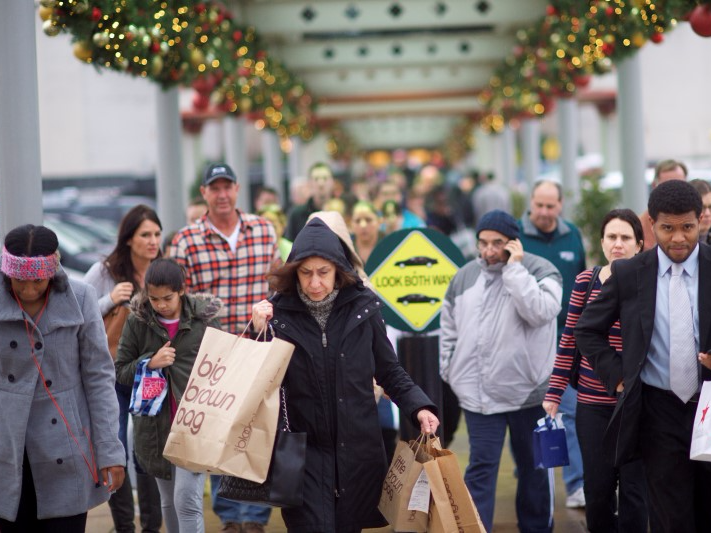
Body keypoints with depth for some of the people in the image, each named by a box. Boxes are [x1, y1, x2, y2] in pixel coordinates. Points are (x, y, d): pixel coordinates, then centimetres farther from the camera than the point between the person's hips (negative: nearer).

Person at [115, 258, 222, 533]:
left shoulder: (205, 321, -4)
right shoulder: (137, 322, 0)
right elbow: (120, 372, 5)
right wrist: (149, 363, -14)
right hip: (155, 425, 3)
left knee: (187, 500, -12)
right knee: (168, 502, 14)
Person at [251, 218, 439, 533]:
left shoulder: (362, 307, 0)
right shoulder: (279, 312, -5)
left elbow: (389, 372, 8)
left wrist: (418, 407, -7)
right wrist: (261, 333, -17)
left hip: (358, 448, 2)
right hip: (305, 449, -2)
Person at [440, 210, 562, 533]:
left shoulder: (540, 270, -4)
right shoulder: (464, 277, 8)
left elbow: (540, 311, -23)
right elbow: (449, 329, 17)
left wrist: (514, 268, -19)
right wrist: (450, 371, 10)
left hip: (528, 390, -2)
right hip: (478, 393, 2)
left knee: (533, 467, 11)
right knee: (481, 468, -1)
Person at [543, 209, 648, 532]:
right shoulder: (585, 282, 2)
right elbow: (569, 339, 6)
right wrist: (554, 393, 5)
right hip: (593, 403, 2)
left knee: (633, 487, 3)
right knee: (597, 487, 7)